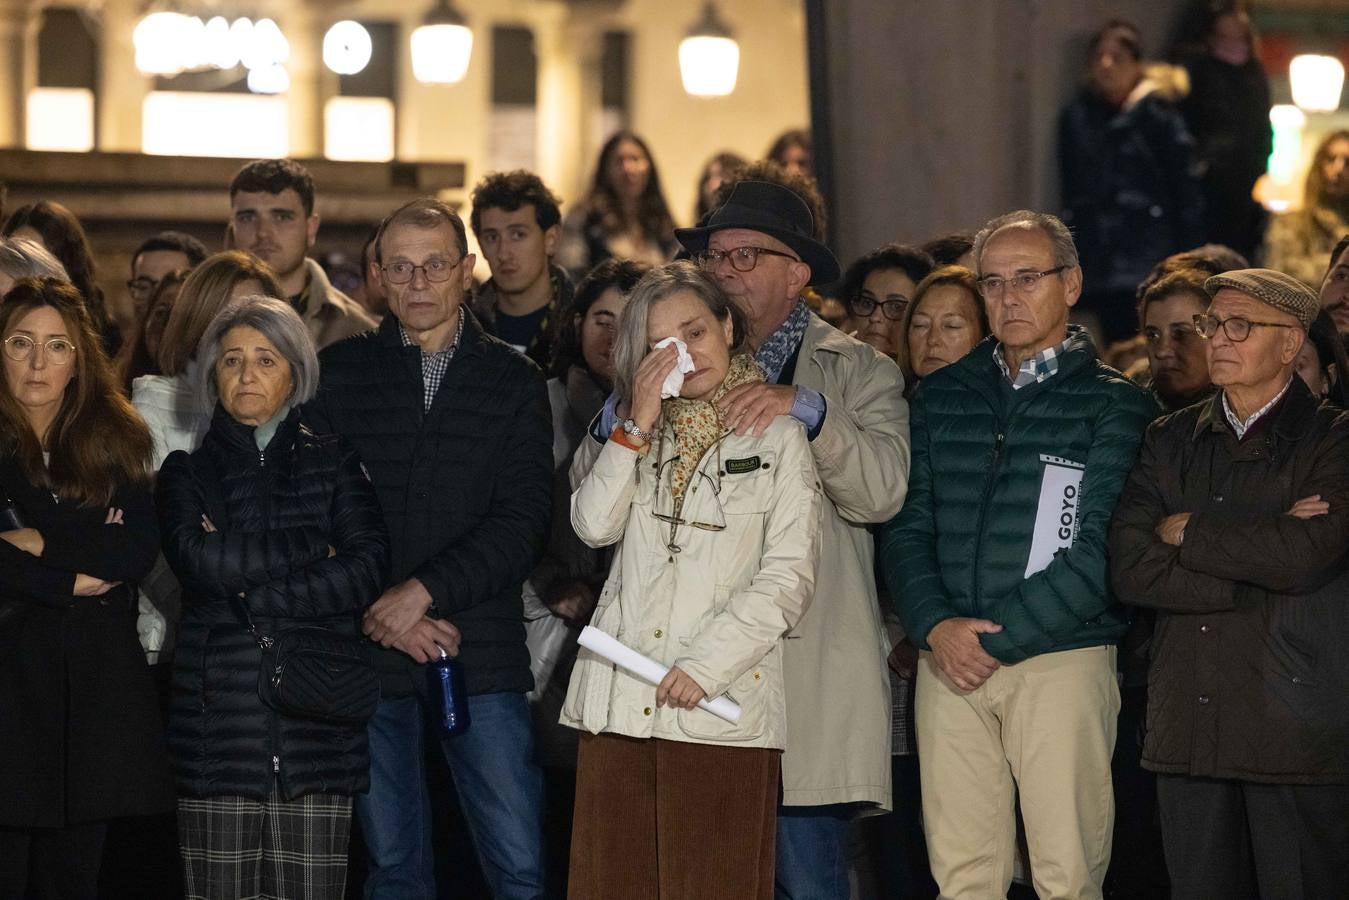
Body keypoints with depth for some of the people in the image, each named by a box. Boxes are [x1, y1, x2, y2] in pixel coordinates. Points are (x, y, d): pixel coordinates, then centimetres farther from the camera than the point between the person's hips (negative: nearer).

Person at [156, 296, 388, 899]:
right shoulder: (186, 471, 15)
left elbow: (367, 570, -2)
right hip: (219, 717, 0)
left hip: (317, 712, 0)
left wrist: (248, 592, -7)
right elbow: (197, 557, -6)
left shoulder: (332, 461, 14)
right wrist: (313, 549, -3)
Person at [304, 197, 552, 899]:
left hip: (482, 654, -1)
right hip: (370, 652, 1)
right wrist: (381, 614, -10)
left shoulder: (514, 381, 6)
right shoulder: (338, 372, 7)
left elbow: (523, 520, -4)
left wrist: (423, 591, -14)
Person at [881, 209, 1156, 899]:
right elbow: (906, 527, 10)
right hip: (949, 662, 3)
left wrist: (996, 639, -11)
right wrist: (936, 626, -8)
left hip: (1062, 660, -3)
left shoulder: (1114, 402, 2)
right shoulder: (942, 396, 15)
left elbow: (1099, 548, -7)